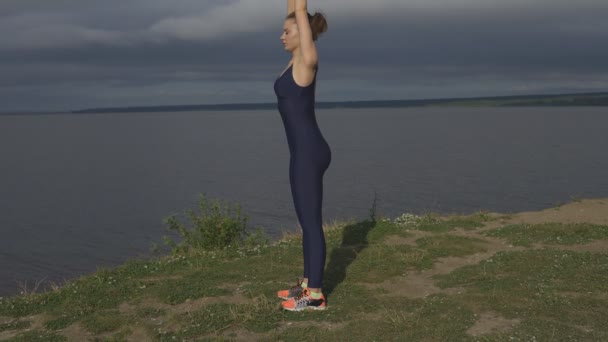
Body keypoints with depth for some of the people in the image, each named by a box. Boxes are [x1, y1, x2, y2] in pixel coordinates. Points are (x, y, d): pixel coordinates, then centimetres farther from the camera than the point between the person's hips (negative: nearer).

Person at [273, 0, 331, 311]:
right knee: (307, 221, 15)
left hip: (308, 153, -10)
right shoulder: (298, 59, 13)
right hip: (305, 152, 10)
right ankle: (308, 283, 26)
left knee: (311, 222, -3)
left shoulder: (307, 59, -12)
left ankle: (315, 295, 5)